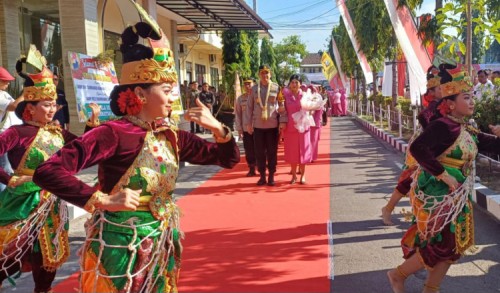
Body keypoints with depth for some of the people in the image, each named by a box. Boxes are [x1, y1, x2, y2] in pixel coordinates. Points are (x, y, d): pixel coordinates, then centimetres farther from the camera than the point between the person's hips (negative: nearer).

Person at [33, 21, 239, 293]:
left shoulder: (172, 136, 2)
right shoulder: (114, 133, -18)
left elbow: (229, 159, 7)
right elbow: (47, 172, -26)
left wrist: (217, 127, -11)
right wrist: (102, 200, -27)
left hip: (161, 247, 7)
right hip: (120, 248, -6)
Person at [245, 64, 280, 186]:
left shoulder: (276, 88, 0)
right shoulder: (254, 88, 4)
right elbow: (249, 106, 5)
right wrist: (249, 123, 1)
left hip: (273, 125, -1)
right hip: (258, 125, 1)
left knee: (272, 152, 6)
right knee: (259, 152, 6)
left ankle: (271, 176, 16)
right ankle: (262, 175, 17)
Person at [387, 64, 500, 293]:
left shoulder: (466, 130, 9)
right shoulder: (443, 126, -19)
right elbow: (417, 148, -31)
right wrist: (443, 174, -27)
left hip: (455, 197, 9)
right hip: (436, 194, -9)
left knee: (453, 245, 13)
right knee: (441, 246, -3)